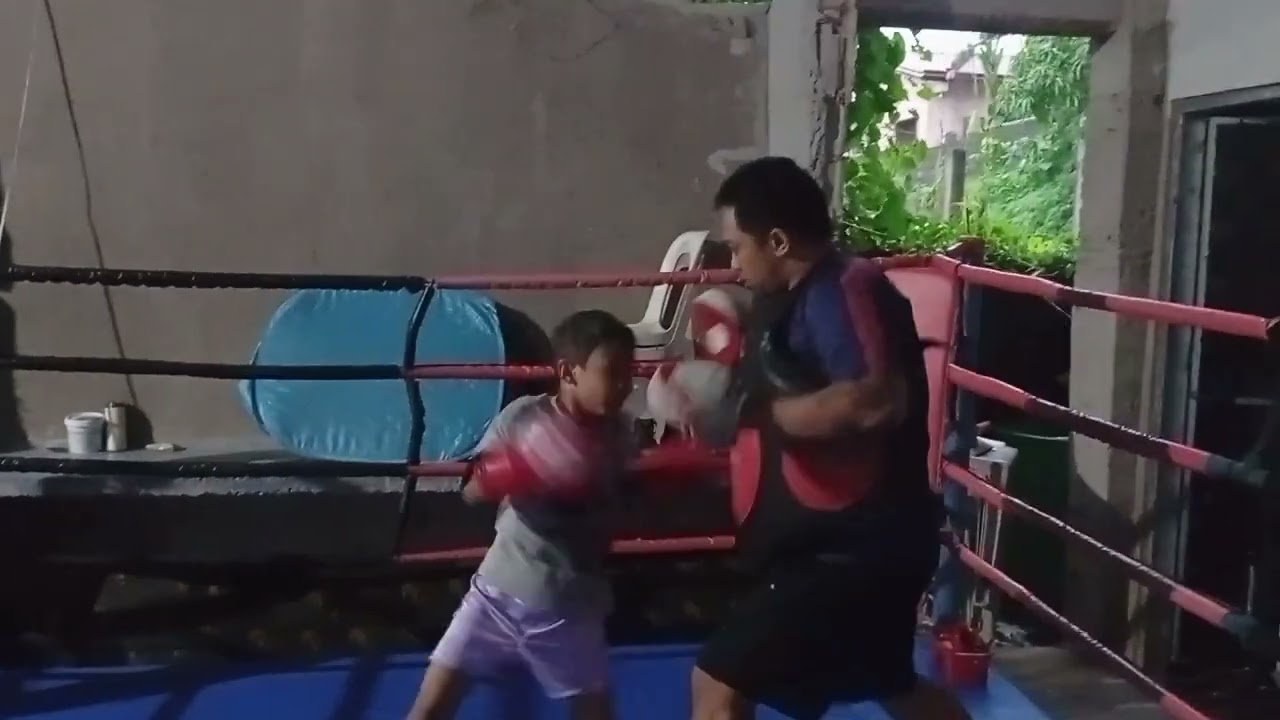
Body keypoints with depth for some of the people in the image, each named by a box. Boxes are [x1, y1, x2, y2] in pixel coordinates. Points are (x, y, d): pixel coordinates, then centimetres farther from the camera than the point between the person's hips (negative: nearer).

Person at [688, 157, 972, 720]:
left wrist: (766, 411, -24)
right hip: (859, 538, 11)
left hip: (849, 546, -11)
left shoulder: (840, 292, -20)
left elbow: (876, 401, -35)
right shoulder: (806, 295, 11)